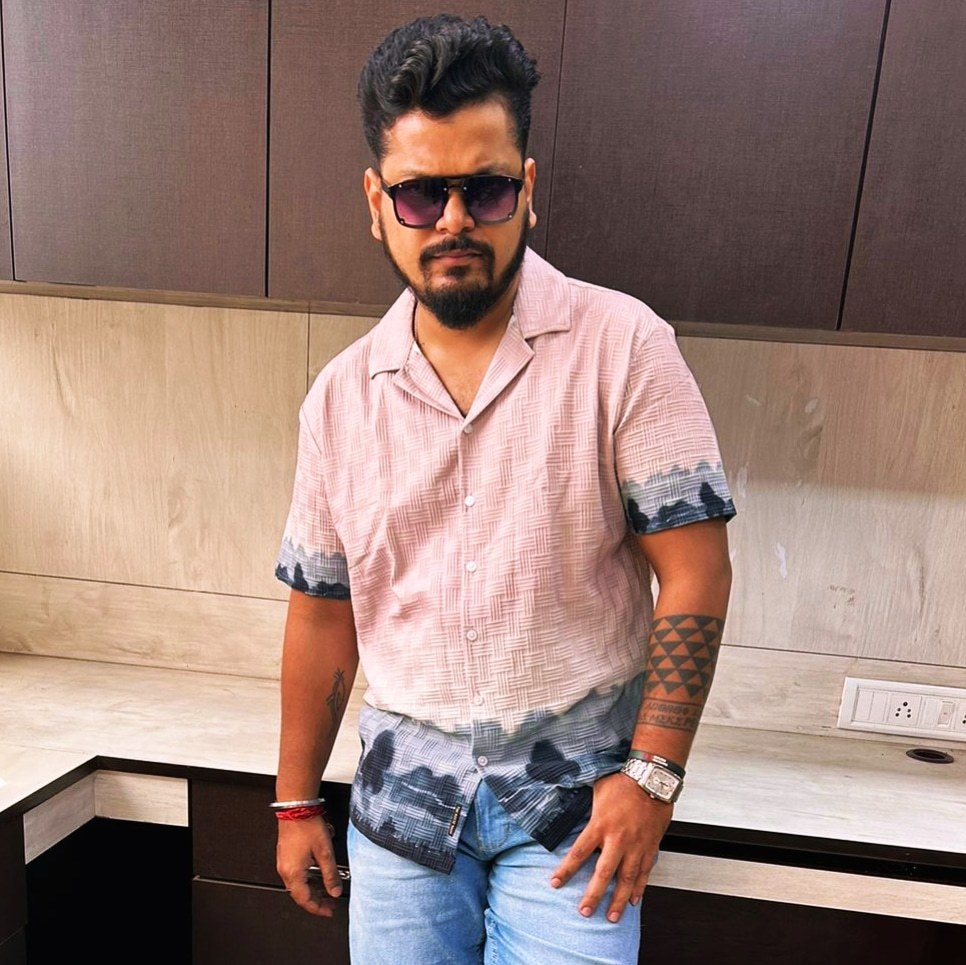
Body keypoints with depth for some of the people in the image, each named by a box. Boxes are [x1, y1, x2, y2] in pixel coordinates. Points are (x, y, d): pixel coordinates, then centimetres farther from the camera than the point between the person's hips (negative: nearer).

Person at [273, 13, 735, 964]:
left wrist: (651, 773, -14)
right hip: (403, 789, 3)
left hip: (573, 791, -2)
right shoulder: (340, 395, 0)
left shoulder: (623, 347, -11)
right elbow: (323, 608, 6)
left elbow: (694, 571, -10)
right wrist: (296, 802, 11)